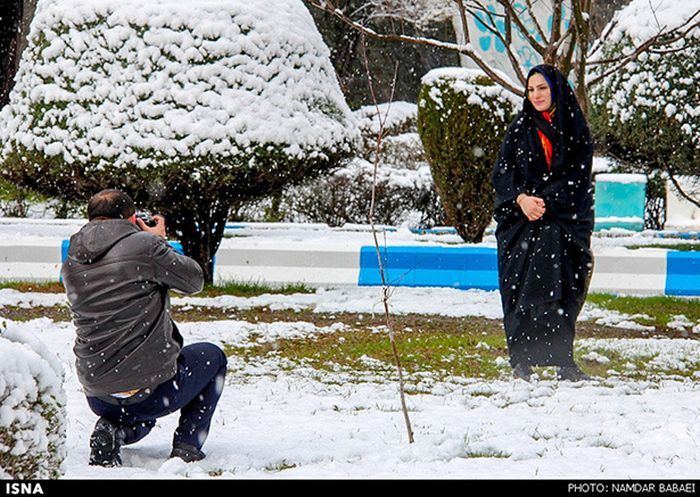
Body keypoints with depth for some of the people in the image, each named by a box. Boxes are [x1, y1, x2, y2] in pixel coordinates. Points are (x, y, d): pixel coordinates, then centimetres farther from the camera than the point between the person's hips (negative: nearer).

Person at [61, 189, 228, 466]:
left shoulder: (70, 265, 6)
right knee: (213, 358, 25)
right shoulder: (143, 245, -12)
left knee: (142, 417, 40)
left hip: (97, 396, 6)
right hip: (151, 387, -5)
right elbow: (194, 281, 0)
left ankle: (112, 430, 4)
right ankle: (187, 446, 11)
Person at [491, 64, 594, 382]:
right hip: (521, 222, 1)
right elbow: (502, 172, 5)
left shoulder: (575, 129, 5)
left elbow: (578, 176, -1)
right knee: (520, 289, -5)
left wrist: (543, 201, -12)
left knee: (560, 290, -4)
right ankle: (521, 361, -1)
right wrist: (521, 198, -13)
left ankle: (562, 361, 0)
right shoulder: (520, 127, 9)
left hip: (562, 221, -1)